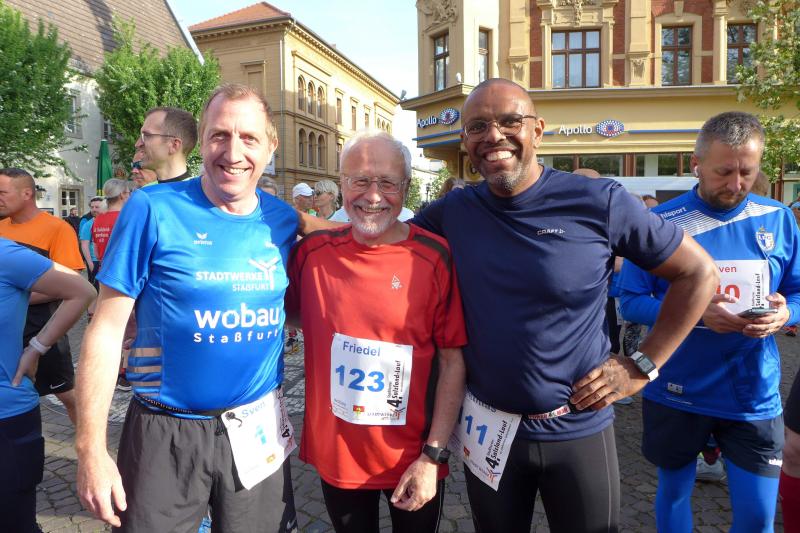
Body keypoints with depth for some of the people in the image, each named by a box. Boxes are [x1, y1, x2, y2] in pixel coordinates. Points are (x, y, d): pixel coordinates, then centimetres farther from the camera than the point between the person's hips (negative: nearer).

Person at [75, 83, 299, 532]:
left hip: (257, 429, 3)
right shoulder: (153, 209, -11)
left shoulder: (284, 221, -1)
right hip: (166, 433, -3)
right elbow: (107, 329, -9)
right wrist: (91, 447, -9)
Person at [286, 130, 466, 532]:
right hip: (334, 456, 2)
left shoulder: (436, 258, -13)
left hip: (414, 460, -2)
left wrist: (433, 456, -11)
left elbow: (453, 361, -10)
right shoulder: (313, 252, -7)